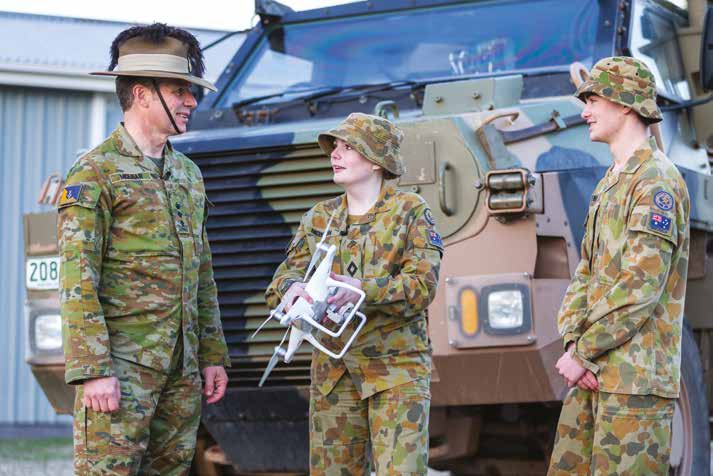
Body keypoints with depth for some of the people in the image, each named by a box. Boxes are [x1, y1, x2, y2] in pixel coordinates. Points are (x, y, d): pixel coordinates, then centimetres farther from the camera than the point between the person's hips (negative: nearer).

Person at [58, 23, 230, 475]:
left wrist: (213, 355, 15)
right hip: (123, 364, -7)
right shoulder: (95, 172, -6)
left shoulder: (188, 174, 17)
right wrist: (93, 370, -19)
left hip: (182, 368, 7)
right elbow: (78, 282, -13)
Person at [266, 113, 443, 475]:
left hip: (397, 369, -4)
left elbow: (423, 284, -12)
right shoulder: (319, 218, 13)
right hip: (334, 371, 4)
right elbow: (285, 275, 3)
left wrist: (363, 290, -28)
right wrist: (292, 289, -23)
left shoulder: (411, 211, -1)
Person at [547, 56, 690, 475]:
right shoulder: (610, 183, 20)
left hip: (636, 377, -9)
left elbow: (640, 287, -19)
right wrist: (573, 342, 0)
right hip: (593, 375, 9)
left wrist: (583, 354, -14)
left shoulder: (657, 182, -11)